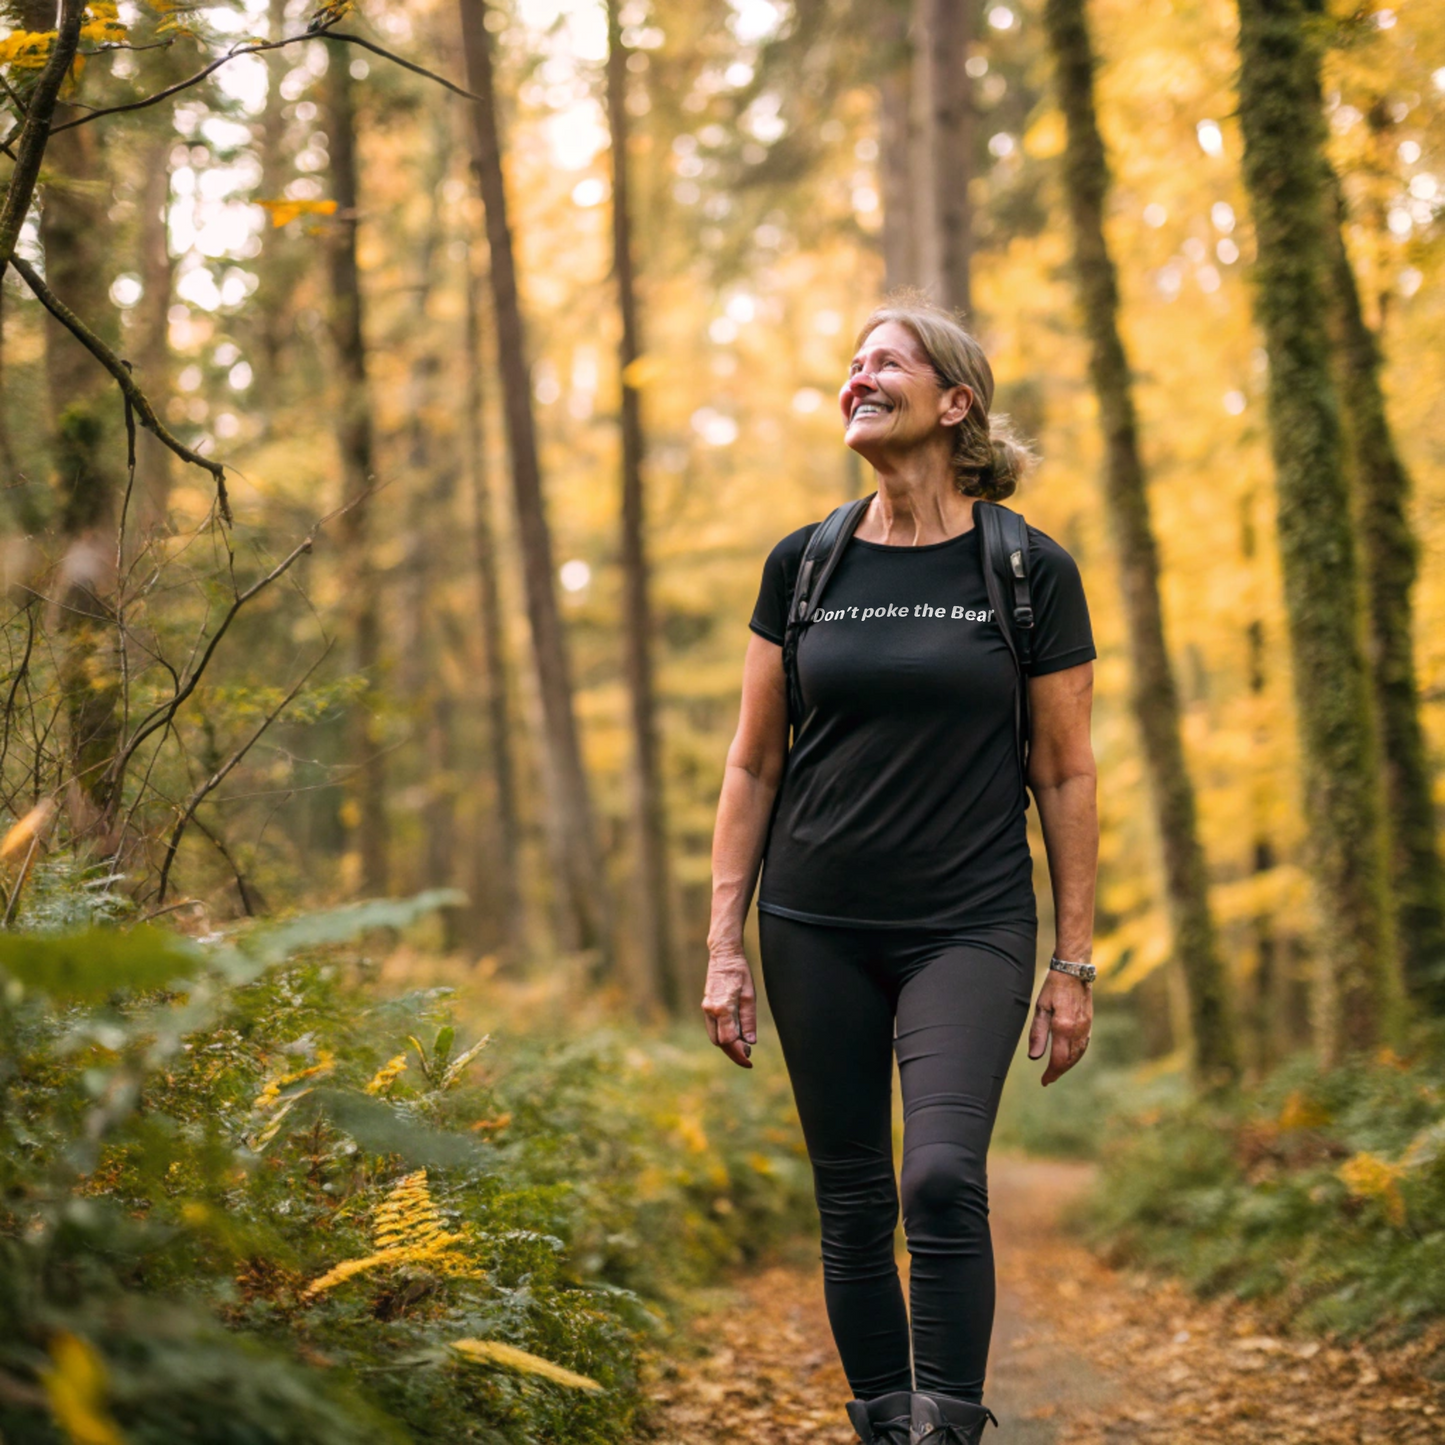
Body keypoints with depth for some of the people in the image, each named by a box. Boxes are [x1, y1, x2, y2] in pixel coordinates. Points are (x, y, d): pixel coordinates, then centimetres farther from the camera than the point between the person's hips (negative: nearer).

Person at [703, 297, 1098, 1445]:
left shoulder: (1030, 571, -2)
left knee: (943, 1178, -21)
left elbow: (1066, 777, 1)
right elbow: (753, 765, 8)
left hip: (970, 929, -3)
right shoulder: (804, 564, 5)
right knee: (853, 1205, 8)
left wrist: (1074, 964, -1)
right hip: (818, 931, 3)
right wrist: (725, 945, 3)